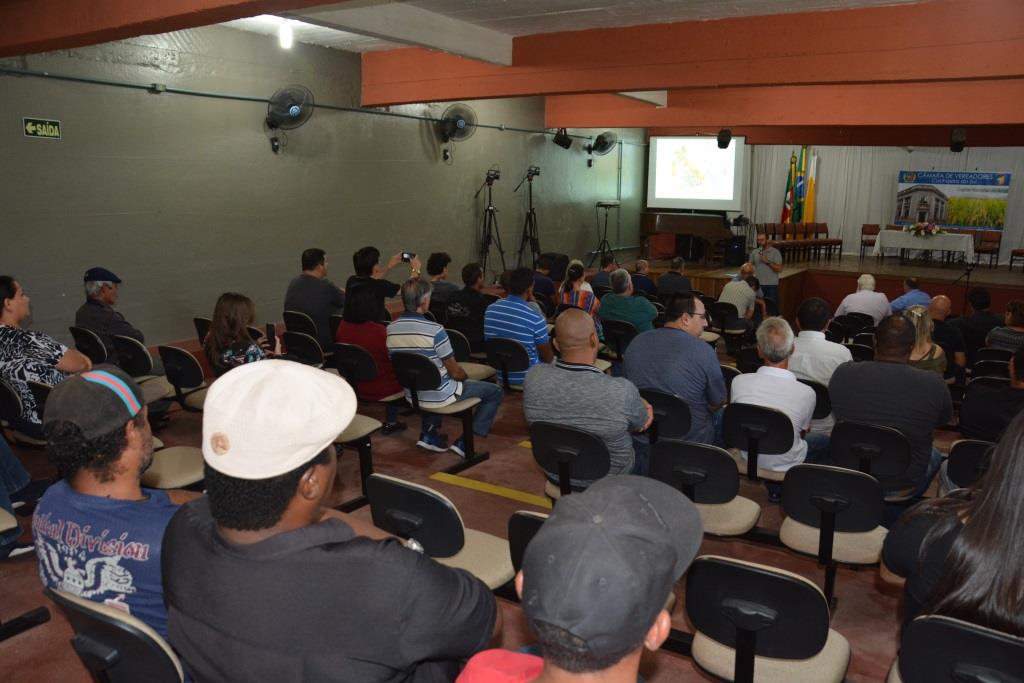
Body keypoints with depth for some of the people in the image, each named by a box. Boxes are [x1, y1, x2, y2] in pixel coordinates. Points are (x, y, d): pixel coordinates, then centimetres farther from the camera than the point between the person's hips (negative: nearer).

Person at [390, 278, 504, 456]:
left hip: (411, 395, 7)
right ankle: (464, 442, 4)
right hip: (439, 397, -7)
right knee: (495, 392, 9)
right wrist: (465, 376, 9)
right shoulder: (435, 330, -25)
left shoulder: (391, 330, -7)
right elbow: (455, 372, -17)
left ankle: (430, 432, 26)